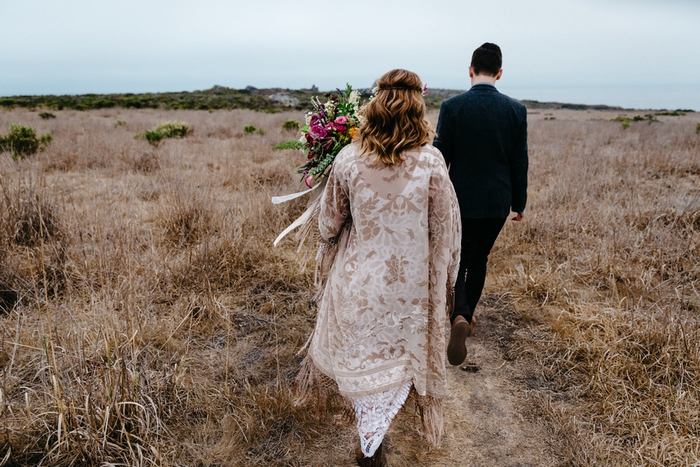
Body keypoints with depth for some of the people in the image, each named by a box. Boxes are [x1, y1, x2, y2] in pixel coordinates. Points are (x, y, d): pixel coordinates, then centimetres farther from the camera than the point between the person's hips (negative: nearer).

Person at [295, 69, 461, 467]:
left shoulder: (348, 159, -12)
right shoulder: (431, 162, -14)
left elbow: (329, 224, -3)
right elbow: (446, 231, -8)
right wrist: (444, 283, 7)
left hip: (357, 280, 2)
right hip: (408, 285, -1)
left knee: (359, 353, 25)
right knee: (395, 359, 19)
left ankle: (368, 435, 50)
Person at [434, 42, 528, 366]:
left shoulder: (452, 106, -9)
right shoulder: (515, 110, -3)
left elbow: (440, 157, -6)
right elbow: (519, 162, 1)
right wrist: (519, 203, 12)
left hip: (460, 200, -2)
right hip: (497, 203, 3)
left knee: (458, 262, 7)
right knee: (479, 260, 19)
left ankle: (459, 317, -16)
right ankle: (467, 317, 32)